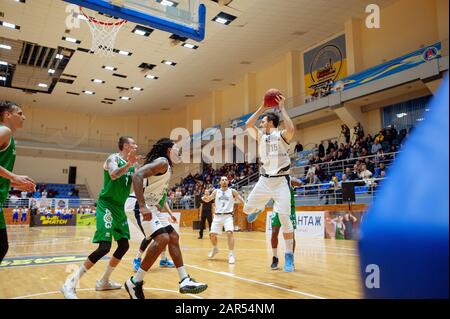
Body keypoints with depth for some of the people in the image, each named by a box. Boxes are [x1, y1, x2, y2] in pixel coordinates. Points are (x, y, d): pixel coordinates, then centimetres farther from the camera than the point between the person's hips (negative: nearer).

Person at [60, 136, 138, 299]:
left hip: (120, 208, 9)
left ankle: (103, 281, 24)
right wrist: (128, 164, -45)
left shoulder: (131, 165, 13)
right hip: (107, 206, -9)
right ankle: (70, 284, -8)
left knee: (124, 245, 9)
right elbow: (114, 175, -32)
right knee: (104, 247, -18)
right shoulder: (113, 158, -11)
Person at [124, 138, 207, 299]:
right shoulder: (162, 162, -14)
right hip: (139, 207, -11)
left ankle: (184, 281, 12)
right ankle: (135, 282, -7)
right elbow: (137, 176, -29)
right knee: (162, 239, -21)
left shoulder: (167, 167, 16)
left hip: (149, 207, 11)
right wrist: (142, 206, -35)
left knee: (173, 237, 9)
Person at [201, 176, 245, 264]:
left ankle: (231, 255, -13)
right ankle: (215, 248, 34)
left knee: (229, 233, -21)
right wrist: (205, 198, -9)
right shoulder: (216, 191, 10)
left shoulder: (232, 191, 4)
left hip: (228, 216, -3)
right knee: (212, 234, 3)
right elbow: (208, 199, 14)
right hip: (217, 216, 3)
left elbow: (242, 200, 2)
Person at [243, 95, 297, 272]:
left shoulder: (282, 135, -6)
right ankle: (260, 208, 47)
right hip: (264, 180, 6)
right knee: (247, 209, 10)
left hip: (280, 181, -5)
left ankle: (289, 256, 1)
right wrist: (262, 107, 2)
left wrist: (282, 108, -19)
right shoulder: (261, 136, 11)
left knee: (284, 219, -11)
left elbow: (291, 129, -28)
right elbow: (247, 125, 3)